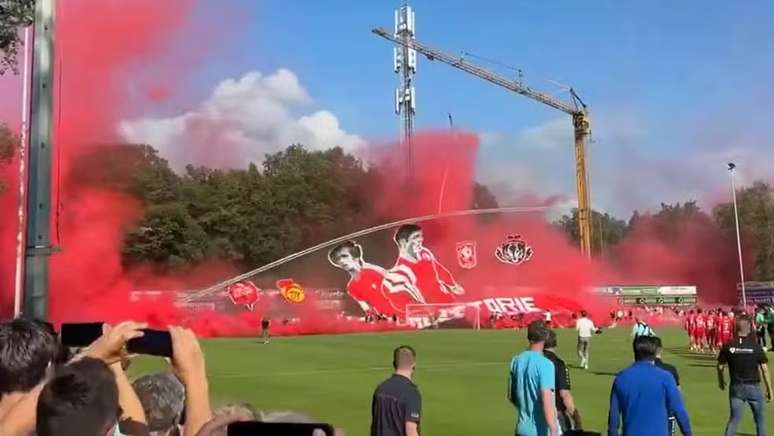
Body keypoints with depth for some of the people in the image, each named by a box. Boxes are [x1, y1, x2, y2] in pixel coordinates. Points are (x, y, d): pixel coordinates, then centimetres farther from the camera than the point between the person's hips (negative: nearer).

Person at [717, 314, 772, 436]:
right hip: (754, 387, -1)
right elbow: (764, 370, -9)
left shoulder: (728, 346, -7)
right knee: (760, 419, 18)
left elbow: (720, 367, 2)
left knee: (734, 419, 9)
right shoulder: (756, 346, -12)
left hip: (736, 387, 1)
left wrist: (721, 381, 21)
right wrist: (769, 390, 1)